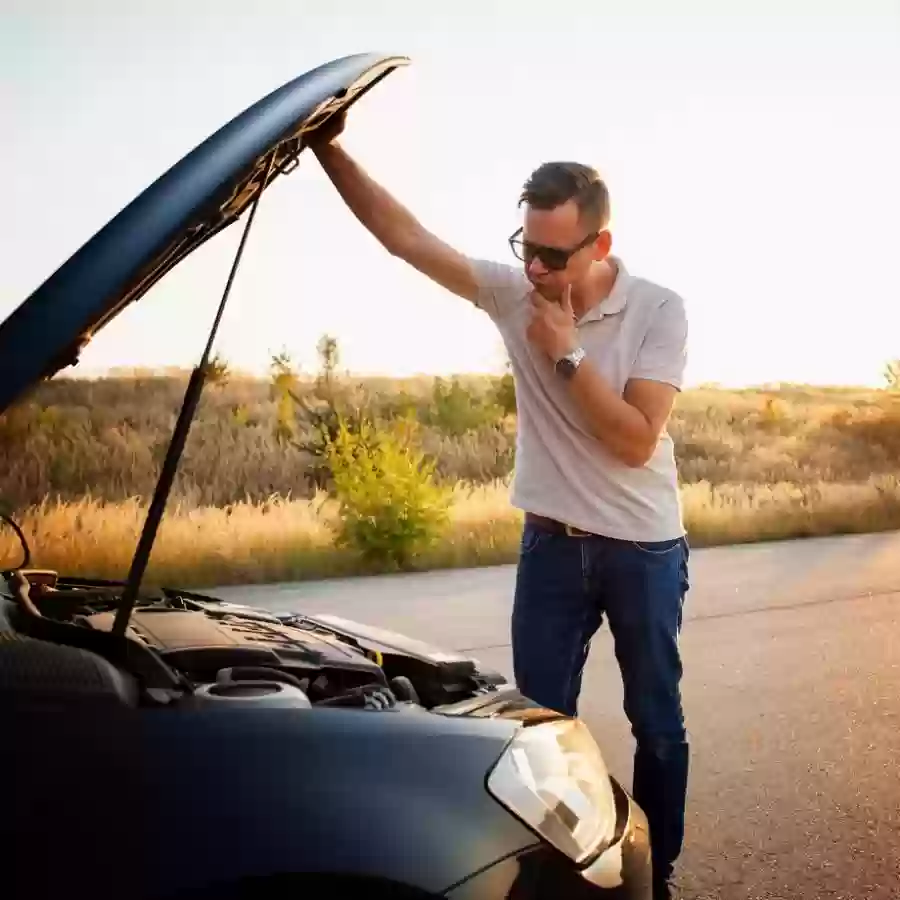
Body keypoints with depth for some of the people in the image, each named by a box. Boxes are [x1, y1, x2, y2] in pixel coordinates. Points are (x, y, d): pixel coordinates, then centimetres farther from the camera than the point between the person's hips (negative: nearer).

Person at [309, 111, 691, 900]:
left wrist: (567, 353, -23)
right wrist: (329, 149, -20)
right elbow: (405, 236, -12)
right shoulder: (514, 293, -6)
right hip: (550, 545, 2)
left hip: (644, 552, -2)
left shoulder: (658, 310, -13)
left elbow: (636, 440, -20)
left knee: (656, 723, 13)